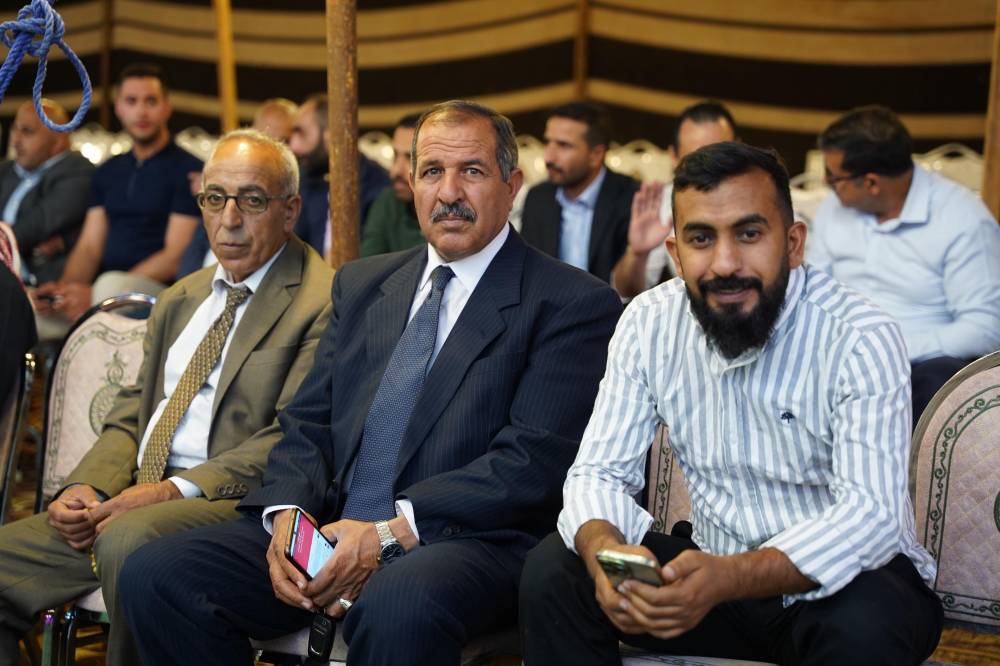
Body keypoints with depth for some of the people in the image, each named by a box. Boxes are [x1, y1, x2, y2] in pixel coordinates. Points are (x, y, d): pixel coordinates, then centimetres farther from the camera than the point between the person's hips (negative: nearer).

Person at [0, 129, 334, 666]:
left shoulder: (325, 303, -4)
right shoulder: (179, 300, 23)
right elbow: (131, 415, 21)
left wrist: (178, 489, -21)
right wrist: (86, 486, 0)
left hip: (234, 502, -7)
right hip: (135, 496, 7)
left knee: (128, 539, -36)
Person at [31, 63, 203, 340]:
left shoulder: (188, 170, -1)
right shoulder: (108, 172, 20)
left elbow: (176, 255, -9)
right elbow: (89, 247, 16)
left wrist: (96, 294, -17)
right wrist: (64, 288, -8)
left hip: (158, 292, -5)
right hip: (97, 290, 5)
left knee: (112, 283, -38)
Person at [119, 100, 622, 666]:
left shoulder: (575, 304, 1)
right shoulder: (362, 284, 20)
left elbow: (533, 460, -9)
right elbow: (309, 423, 16)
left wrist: (391, 531, -17)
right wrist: (288, 513, -6)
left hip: (468, 541, -6)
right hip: (331, 532, 6)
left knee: (399, 606, -40)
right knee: (155, 574, -15)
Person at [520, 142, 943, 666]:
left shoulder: (861, 339, -18)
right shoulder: (649, 324, -5)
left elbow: (870, 515, -27)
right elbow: (600, 472, -5)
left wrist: (728, 579, -44)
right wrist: (606, 552, -30)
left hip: (851, 577, -3)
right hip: (717, 570, 4)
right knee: (552, 570, -16)